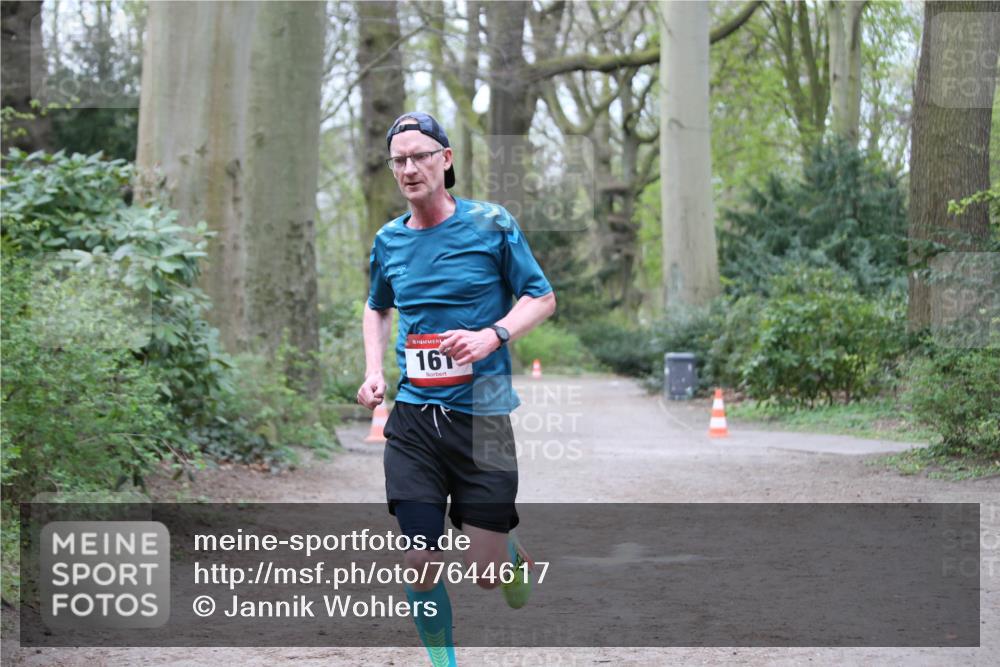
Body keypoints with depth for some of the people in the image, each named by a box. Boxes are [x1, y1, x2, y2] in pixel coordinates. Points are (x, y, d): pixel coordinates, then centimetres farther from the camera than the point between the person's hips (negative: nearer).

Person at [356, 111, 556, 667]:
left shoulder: (490, 224, -3)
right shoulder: (389, 241, 8)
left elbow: (542, 297, 3)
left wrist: (493, 335, -15)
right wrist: (373, 372, 10)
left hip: (481, 413, -3)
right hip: (413, 418, 3)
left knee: (485, 572, -2)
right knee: (420, 563, -4)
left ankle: (513, 553, 34)